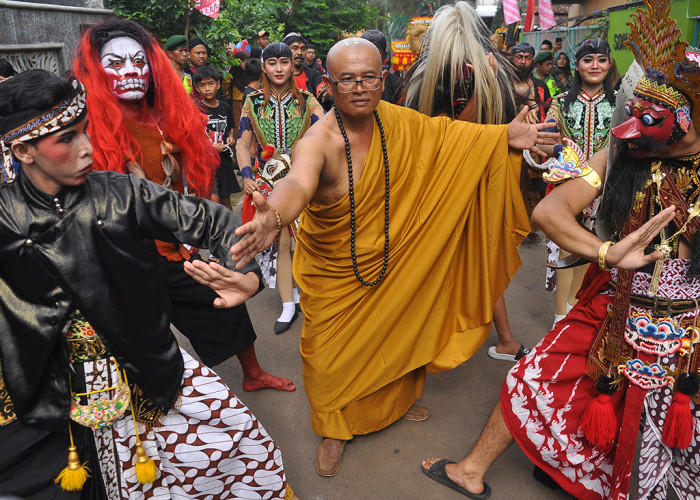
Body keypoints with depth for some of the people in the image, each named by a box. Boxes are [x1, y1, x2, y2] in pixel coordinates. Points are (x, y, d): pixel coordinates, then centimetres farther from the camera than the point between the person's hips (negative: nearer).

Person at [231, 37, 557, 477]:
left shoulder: (395, 121, -12)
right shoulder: (319, 142, -30)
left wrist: (505, 136, -6)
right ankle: (335, 429, 40)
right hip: (334, 275, -5)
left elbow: (445, 132, 3)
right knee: (332, 356, 9)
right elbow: (297, 183, -50)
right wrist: (273, 217, -72)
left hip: (391, 262, 5)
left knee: (399, 332, 24)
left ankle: (398, 398, 56)